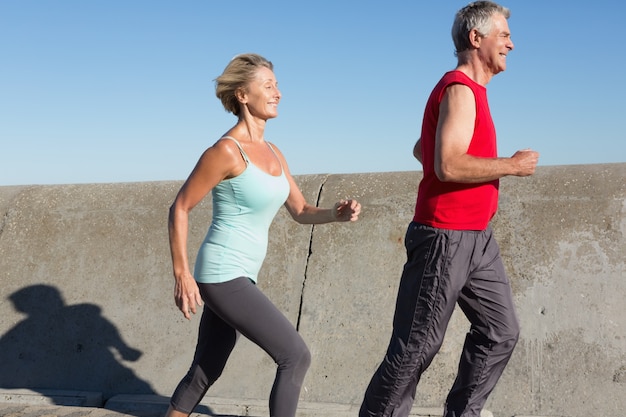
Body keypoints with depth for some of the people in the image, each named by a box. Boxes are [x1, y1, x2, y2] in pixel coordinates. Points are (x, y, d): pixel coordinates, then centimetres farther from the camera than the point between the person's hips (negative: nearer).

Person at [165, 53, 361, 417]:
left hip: (238, 277, 9)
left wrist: (336, 213, -7)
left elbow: (301, 211, 13)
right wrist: (182, 274, -14)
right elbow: (180, 208, -11)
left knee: (204, 374, 18)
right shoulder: (226, 151, -14)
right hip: (223, 276, -8)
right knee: (296, 356, -7)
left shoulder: (273, 153, 11)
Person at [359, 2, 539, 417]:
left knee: (501, 332, 10)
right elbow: (448, 166, -26)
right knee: (417, 345, -3)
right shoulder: (459, 90, -13)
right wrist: (512, 165, -14)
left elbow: (420, 149, 27)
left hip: (477, 238, 10)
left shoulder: (471, 91, 18)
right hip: (446, 239, -10)